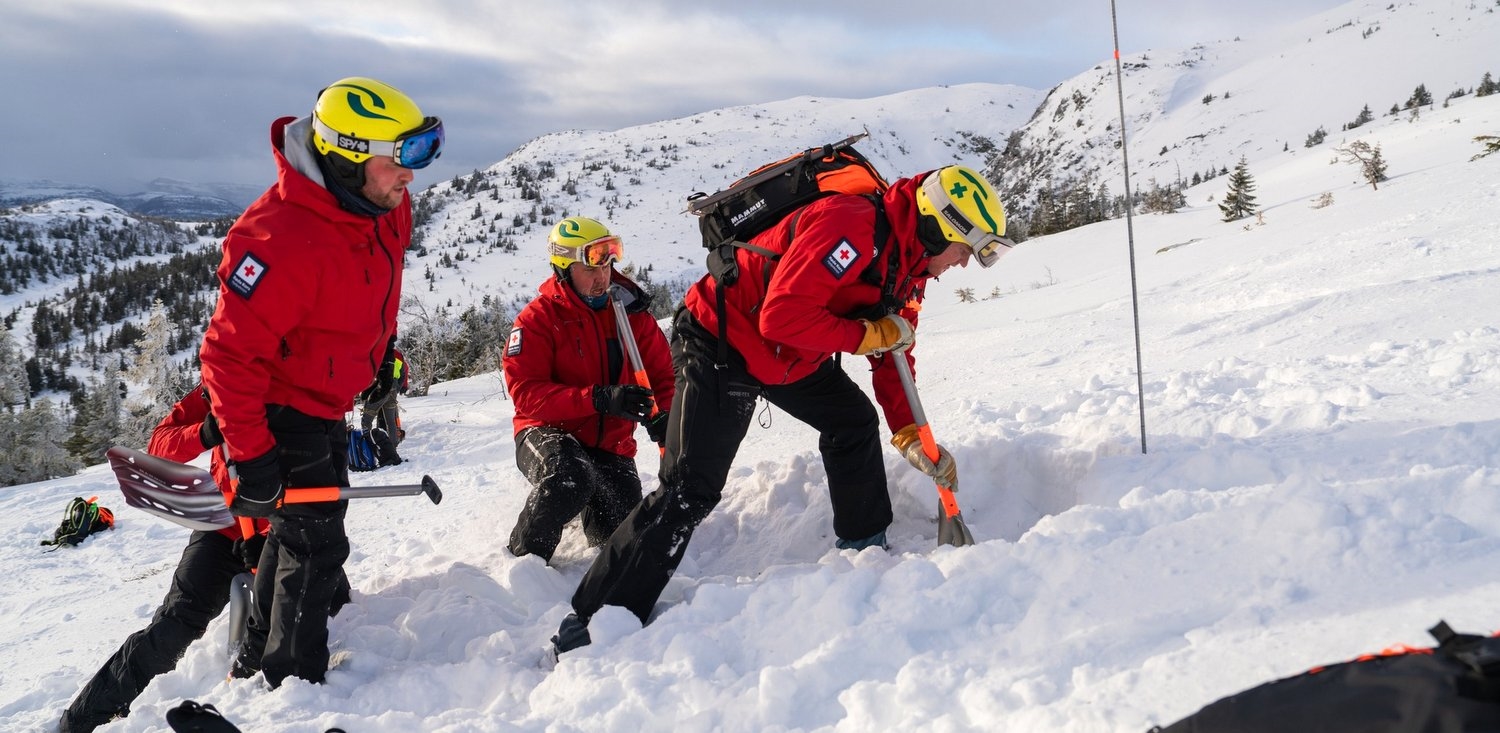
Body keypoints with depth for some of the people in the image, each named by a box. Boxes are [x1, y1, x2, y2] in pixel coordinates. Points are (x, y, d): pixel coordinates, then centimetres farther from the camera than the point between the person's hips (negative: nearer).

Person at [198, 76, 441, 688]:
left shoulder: (388, 207, -9)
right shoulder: (283, 241, -35)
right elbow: (230, 353, -31)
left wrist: (379, 354, 19)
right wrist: (250, 455, -30)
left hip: (327, 404, 9)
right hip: (283, 407, -9)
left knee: (301, 529, 22)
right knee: (316, 542, -2)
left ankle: (259, 661, 41)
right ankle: (291, 683, 17)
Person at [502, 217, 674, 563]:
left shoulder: (632, 312, -1)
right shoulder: (537, 319, -11)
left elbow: (662, 375, 4)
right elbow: (526, 392, -20)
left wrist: (662, 417, -20)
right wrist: (599, 398, -32)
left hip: (611, 444, 4)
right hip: (548, 433, -4)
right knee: (569, 479, -37)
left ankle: (587, 504, 31)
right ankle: (524, 557, -10)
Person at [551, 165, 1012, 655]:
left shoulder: (908, 267, 5)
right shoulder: (850, 227, -27)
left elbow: (893, 357, 12)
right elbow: (783, 317, -33)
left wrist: (911, 436, 3)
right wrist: (866, 335, -21)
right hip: (719, 342, -10)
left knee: (854, 421, 13)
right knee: (690, 491, -15)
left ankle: (865, 549, 30)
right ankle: (591, 624, -11)